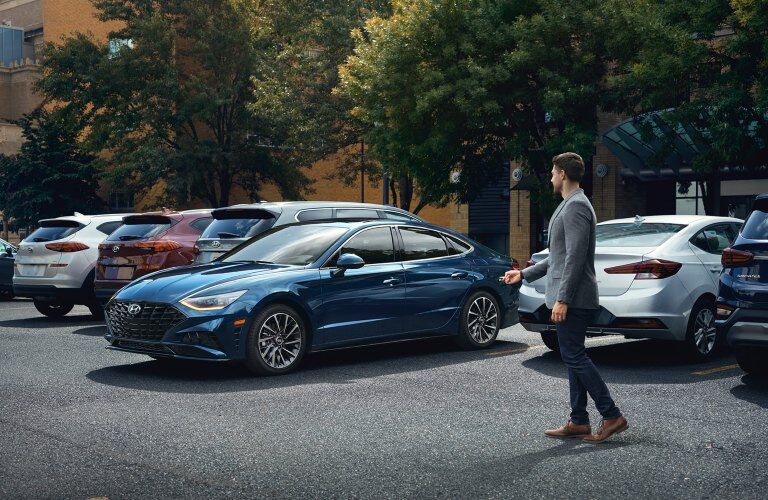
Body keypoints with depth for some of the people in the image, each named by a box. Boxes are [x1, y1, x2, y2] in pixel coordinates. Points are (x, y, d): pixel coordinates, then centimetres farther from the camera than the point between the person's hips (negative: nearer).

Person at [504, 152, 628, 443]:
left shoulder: (575, 206, -14)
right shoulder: (570, 205, 20)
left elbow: (575, 257, -21)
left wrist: (562, 298, -23)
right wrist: (524, 274, 27)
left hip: (573, 298, -11)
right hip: (572, 299, 11)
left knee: (574, 357, -9)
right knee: (573, 357, 11)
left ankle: (612, 416, -5)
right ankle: (578, 422, 15)